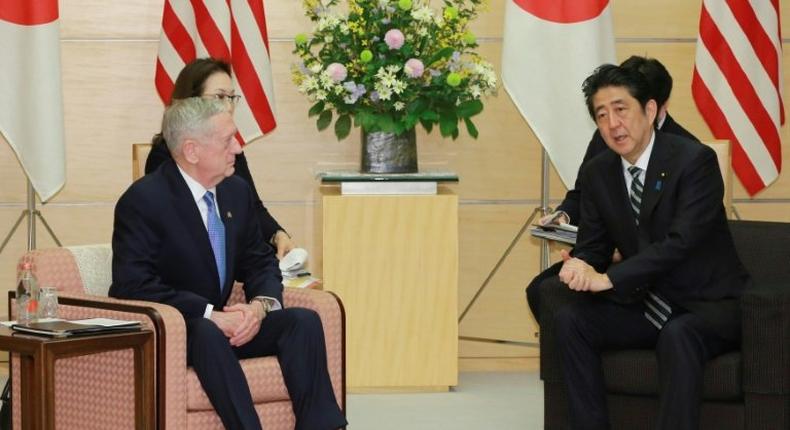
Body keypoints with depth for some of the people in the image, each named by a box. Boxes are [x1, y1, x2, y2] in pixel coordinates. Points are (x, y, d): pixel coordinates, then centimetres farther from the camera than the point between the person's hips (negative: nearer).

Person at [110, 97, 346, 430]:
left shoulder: (237, 191, 5)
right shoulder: (143, 200, -16)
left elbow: (261, 262, 12)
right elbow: (134, 286, -23)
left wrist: (259, 306, -12)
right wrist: (209, 314, -28)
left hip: (221, 324, 7)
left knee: (303, 320, -15)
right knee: (207, 333, -38)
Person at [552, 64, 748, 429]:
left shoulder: (695, 160, -16)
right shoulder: (596, 174, 4)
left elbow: (681, 242, -25)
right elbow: (592, 247, 7)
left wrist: (608, 278, -32)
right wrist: (580, 268, -19)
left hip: (710, 306, -6)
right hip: (646, 307, 6)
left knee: (677, 335, -37)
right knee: (569, 320, -14)